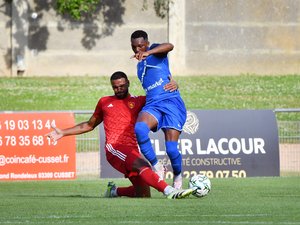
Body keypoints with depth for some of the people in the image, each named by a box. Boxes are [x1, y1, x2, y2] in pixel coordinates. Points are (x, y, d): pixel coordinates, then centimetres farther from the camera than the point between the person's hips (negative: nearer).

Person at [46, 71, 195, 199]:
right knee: (143, 166, -33)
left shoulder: (138, 101, 16)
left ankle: (114, 191, 25)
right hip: (114, 148, -3)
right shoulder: (104, 102, 20)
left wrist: (172, 87, -13)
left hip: (132, 150, 3)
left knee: (143, 195, -3)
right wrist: (63, 133, 29)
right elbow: (90, 125, 31)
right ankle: (169, 191, -50)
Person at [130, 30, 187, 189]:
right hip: (152, 104, 6)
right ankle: (156, 166, -18)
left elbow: (169, 46, -20)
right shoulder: (140, 65, 25)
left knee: (171, 149, -15)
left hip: (171, 101, -5)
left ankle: (177, 175, 16)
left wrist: (147, 52, -34)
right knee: (139, 128, -31)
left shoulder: (154, 52, 4)